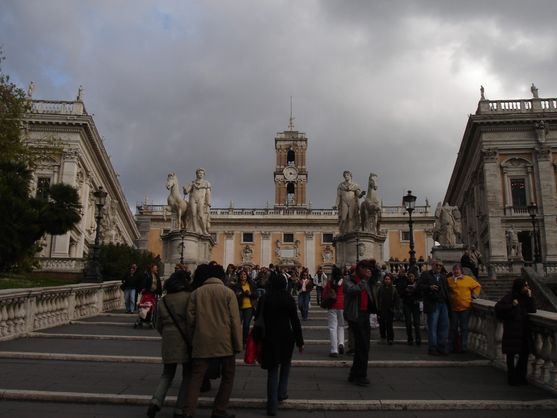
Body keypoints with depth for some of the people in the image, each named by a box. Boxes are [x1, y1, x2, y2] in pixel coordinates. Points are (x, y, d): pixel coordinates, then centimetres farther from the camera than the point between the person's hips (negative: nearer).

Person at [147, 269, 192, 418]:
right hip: (186, 341, -3)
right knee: (187, 376, 11)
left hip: (168, 343, 4)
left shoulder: (163, 300, 6)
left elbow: (159, 325, 12)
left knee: (167, 374, 18)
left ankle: (156, 400, -3)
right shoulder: (189, 297, -8)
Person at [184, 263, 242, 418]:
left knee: (196, 376, 9)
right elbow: (234, 320, -5)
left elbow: (190, 317, 4)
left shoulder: (196, 292, 5)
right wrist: (238, 345, -1)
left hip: (201, 341, 2)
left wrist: (191, 340, 13)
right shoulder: (228, 293, -2)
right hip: (224, 342, -2)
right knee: (228, 375, 13)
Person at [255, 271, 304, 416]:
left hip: (269, 338, 1)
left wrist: (258, 338, 12)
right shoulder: (289, 299, -6)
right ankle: (282, 392, 20)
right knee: (285, 364, 26)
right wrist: (300, 342, 0)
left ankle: (272, 406, 6)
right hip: (286, 337, -1)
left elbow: (258, 319, 0)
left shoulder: (264, 299, -3)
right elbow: (295, 321, -5)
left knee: (272, 370, 8)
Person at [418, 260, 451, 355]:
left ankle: (442, 348, 14)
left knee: (444, 326, 5)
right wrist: (430, 287, -19)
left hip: (443, 304, 6)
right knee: (432, 327, -2)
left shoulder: (443, 276, 21)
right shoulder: (425, 274, 3)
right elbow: (419, 286, -5)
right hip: (432, 304, -6)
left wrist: (448, 300, 11)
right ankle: (432, 348, 6)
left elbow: (446, 289, 24)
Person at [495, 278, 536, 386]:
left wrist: (530, 298, -7)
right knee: (511, 353, 2)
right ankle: (512, 378, 12)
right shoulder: (510, 296, -11)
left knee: (525, 352, 7)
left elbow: (532, 310, 1)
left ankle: (520, 376, 22)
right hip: (512, 329, -6)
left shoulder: (525, 296, 8)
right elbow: (498, 307, -19)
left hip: (523, 329, 6)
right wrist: (512, 306, -23)